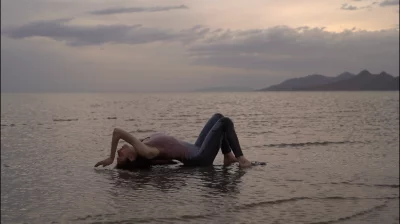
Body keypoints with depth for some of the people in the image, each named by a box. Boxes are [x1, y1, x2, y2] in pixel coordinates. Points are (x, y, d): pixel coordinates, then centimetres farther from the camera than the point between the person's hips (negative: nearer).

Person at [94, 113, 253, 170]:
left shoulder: (143, 151, -2)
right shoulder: (145, 153, -28)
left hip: (196, 154, 9)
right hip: (199, 159, -9)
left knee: (218, 117, 19)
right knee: (225, 122, -12)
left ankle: (228, 157, 18)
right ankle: (241, 159, -5)